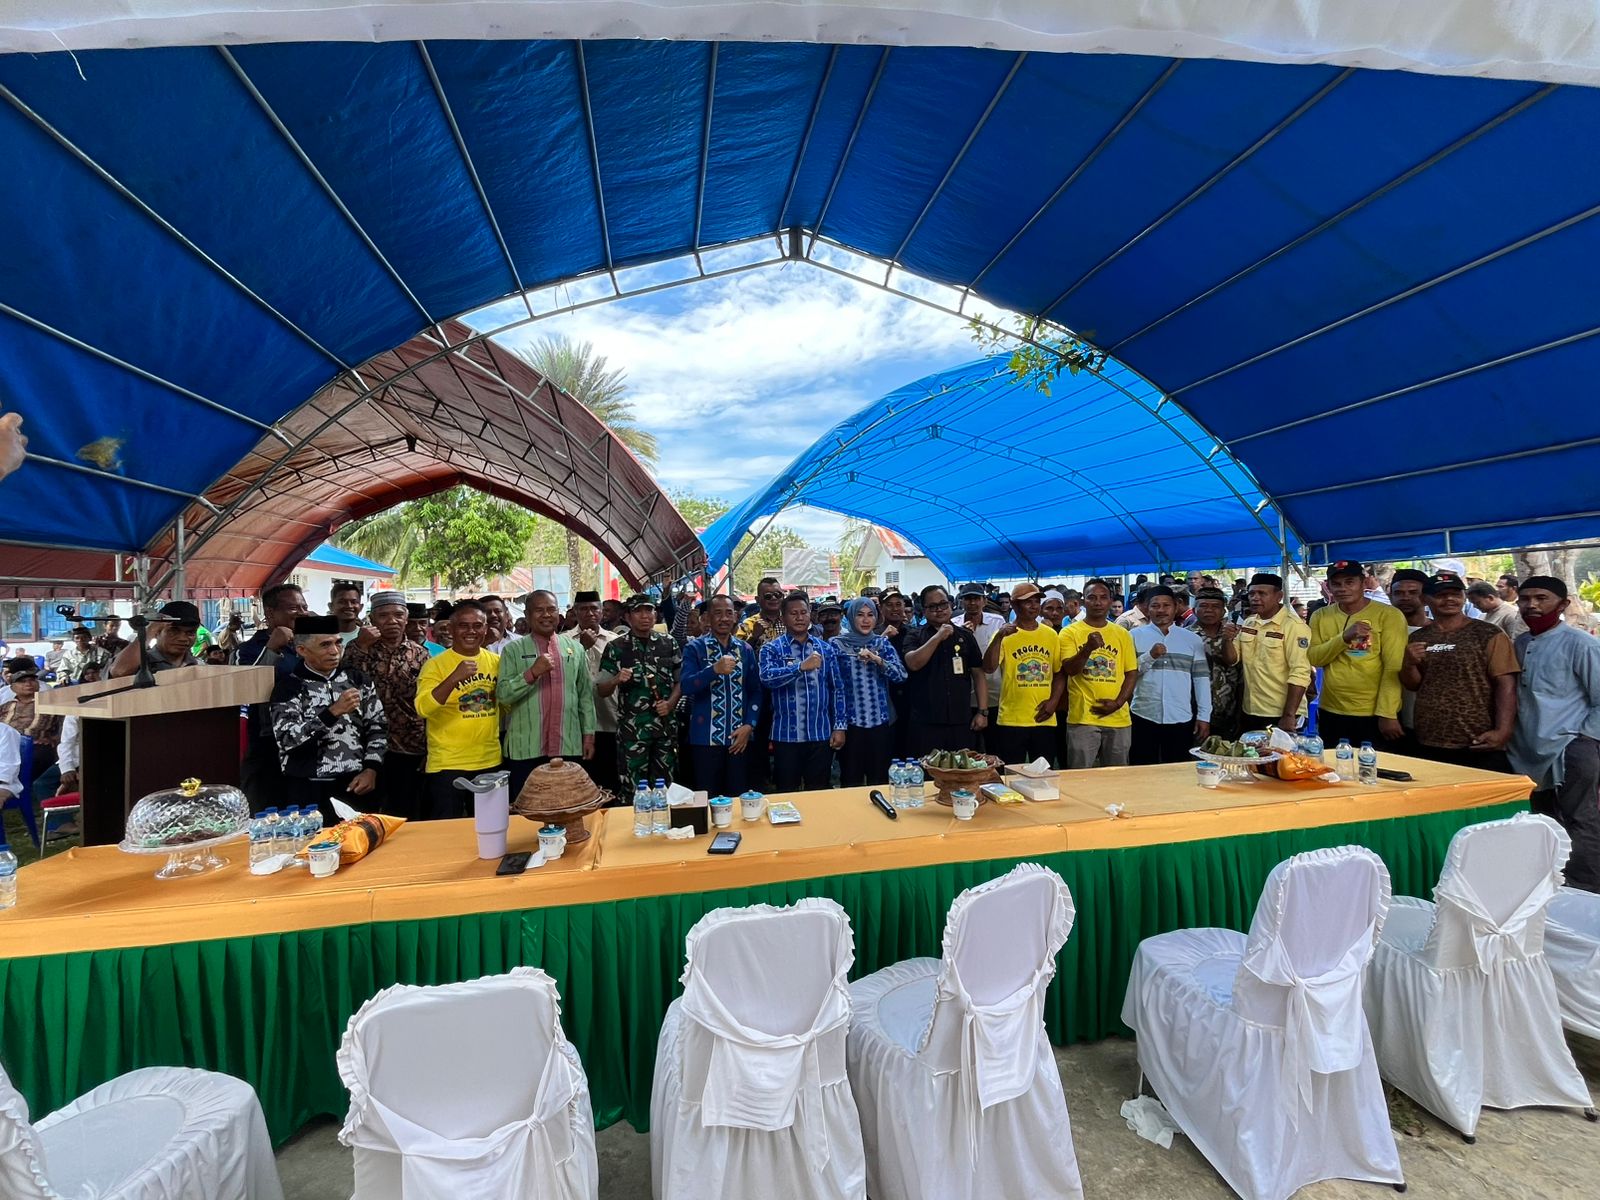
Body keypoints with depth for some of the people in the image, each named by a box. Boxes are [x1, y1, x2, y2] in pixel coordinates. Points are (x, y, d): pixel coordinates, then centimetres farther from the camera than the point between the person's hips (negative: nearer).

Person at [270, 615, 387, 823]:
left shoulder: (357, 679, 7)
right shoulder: (288, 687, -2)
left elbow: (377, 727, 7)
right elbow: (287, 739, -14)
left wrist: (371, 770, -4)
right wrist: (333, 712, -23)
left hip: (357, 785, 3)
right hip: (309, 790, -2)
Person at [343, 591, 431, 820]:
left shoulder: (420, 654, 4)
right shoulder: (361, 650, 3)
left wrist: (431, 749, 2)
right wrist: (360, 645, -19)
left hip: (414, 750, 1)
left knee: (411, 818, 9)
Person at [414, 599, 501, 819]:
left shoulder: (496, 661, 4)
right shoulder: (436, 664, -9)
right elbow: (423, 709, -23)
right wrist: (453, 678, -34)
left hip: (490, 761, 5)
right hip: (448, 764, -4)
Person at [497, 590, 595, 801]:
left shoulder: (575, 648, 9)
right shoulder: (513, 650, 1)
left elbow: (586, 694, 10)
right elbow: (503, 695, -8)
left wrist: (589, 735, 7)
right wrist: (533, 672, -21)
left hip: (569, 747, 2)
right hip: (526, 749, -2)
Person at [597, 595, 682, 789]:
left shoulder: (669, 643, 4)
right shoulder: (616, 647, -2)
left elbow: (680, 680, 9)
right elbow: (601, 690, 1)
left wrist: (670, 703, -7)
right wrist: (616, 680, -19)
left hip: (666, 725, 2)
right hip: (632, 727, -2)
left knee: (666, 785, 10)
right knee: (633, 788, 3)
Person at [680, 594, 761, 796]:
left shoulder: (745, 649, 9)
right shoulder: (694, 647, -2)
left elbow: (755, 691, 9)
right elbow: (686, 686, -15)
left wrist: (749, 726, -3)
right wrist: (715, 670, -29)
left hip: (739, 738, 3)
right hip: (705, 738, -3)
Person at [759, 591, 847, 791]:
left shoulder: (825, 649, 8)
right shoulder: (772, 649, -1)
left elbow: (837, 689, 8)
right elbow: (767, 677, -20)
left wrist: (840, 726, 1)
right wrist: (801, 667, -30)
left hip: (821, 735, 2)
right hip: (786, 736, -2)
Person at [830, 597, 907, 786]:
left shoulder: (883, 642, 7)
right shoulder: (836, 643, 0)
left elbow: (901, 675, -3)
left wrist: (877, 660, -18)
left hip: (881, 720, 2)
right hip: (850, 721, -2)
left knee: (880, 779, 11)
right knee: (851, 780, 6)